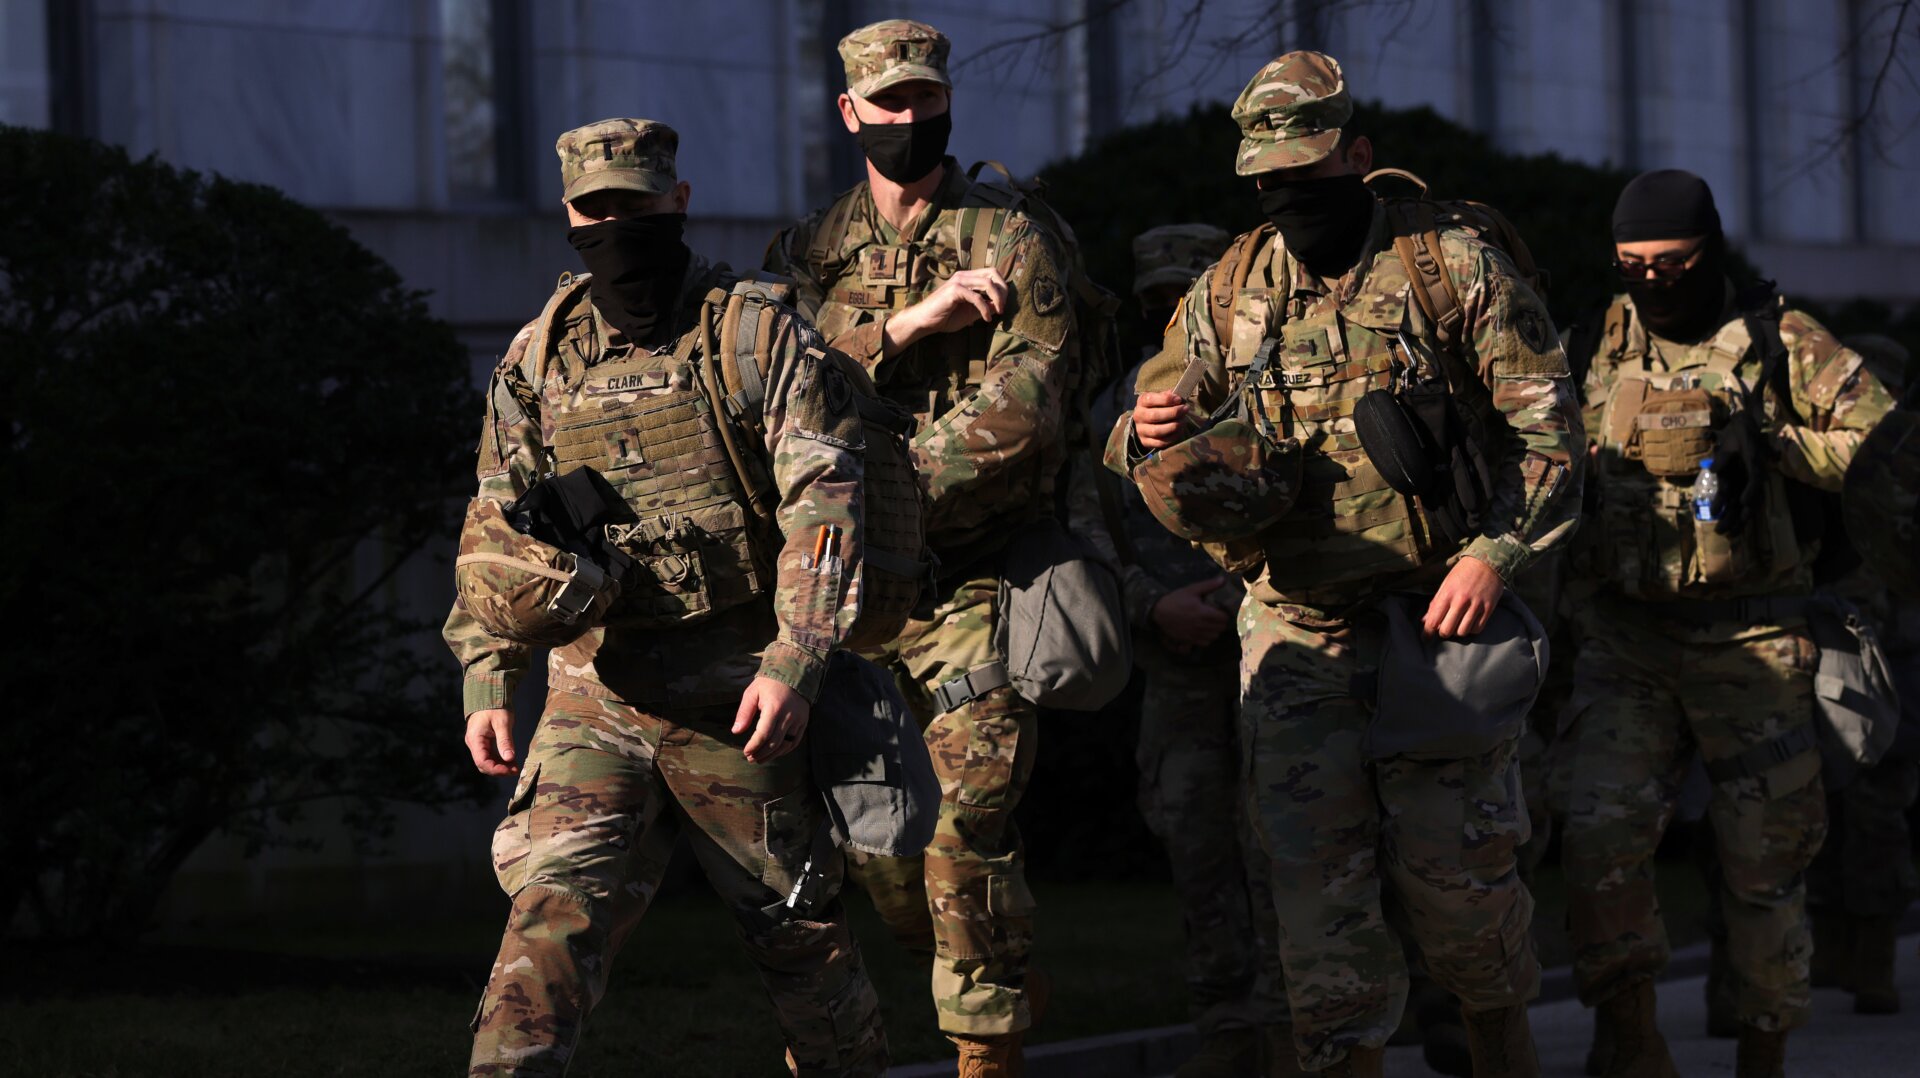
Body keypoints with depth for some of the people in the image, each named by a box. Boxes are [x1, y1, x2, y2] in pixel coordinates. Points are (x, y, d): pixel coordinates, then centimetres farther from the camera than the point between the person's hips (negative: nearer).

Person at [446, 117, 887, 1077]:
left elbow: (824, 502, -9)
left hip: (735, 699, -2)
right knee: (554, 909, -16)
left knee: (796, 929, 10)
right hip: (593, 698, 2)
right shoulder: (537, 360, 9)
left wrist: (795, 663, -19)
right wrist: (485, 683, 5)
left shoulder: (760, 334, -2)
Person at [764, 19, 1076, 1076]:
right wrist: (906, 324, -17)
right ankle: (1007, 983, 29)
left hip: (971, 588, -4)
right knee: (871, 840, 7)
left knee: (966, 833, -11)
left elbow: (1024, 406, -13)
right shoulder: (807, 252, 12)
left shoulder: (1011, 243, 0)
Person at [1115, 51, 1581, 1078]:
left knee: (1454, 861, 4)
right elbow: (1145, 452, 13)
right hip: (1295, 633, 2)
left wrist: (1492, 554, -16)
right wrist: (1149, 437, -12)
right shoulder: (1228, 294, 8)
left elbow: (1547, 431, -2)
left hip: (1437, 616, -2)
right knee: (1316, 876, -2)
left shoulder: (1455, 269, -1)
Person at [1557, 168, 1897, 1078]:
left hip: (1752, 639, -2)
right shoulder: (1599, 351, 8)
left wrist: (1768, 444, -14)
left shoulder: (1783, 345, -1)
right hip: (1626, 636, 2)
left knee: (1762, 864, 4)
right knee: (1600, 832, -15)